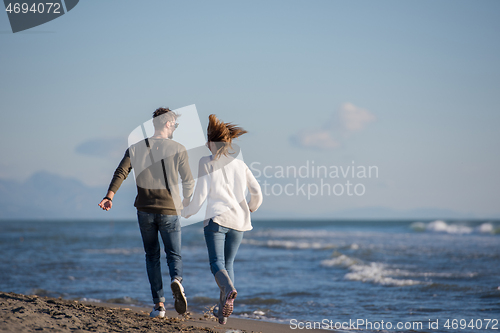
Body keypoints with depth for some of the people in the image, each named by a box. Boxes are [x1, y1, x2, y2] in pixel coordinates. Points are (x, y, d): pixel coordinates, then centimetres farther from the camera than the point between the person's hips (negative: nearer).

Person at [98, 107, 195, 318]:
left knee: (152, 256, 13)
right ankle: (176, 280, -26)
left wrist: (109, 196, -16)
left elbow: (121, 172, -8)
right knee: (174, 255, 8)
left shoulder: (136, 148, 5)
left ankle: (158, 304, 6)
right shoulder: (178, 149, -1)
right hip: (169, 210, -2)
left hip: (145, 210, 2)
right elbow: (188, 181, 2)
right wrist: (186, 201, 20)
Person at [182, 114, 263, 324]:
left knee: (217, 262, -5)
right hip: (238, 220, 4)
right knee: (228, 263, 15)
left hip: (215, 218, -4)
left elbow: (200, 195, -5)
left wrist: (187, 212, 13)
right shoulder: (240, 165, 10)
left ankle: (229, 288, -37)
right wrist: (251, 208, 29)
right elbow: (257, 193, 7)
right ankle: (223, 310, 12)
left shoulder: (206, 163, -1)